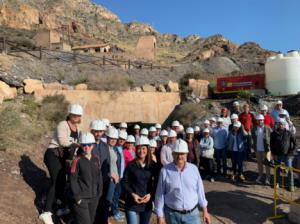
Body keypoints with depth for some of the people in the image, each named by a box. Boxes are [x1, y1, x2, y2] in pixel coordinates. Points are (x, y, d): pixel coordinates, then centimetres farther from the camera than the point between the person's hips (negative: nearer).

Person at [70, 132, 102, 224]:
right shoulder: (77, 161, -11)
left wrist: (99, 192, 7)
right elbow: (73, 180, -10)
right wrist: (77, 197, -12)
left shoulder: (96, 159, 3)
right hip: (82, 198, -5)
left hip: (94, 197, 5)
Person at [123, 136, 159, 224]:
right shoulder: (131, 165, -5)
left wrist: (150, 194, -10)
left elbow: (156, 184, 5)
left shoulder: (153, 165, 1)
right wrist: (132, 194, -14)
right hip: (132, 203, -2)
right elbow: (125, 182, -2)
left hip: (147, 203, 3)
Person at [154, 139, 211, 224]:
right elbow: (160, 195, -5)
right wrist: (160, 216, -4)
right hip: (172, 215, -1)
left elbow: (200, 191, 5)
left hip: (192, 214, 1)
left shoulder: (194, 169, -3)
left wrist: (205, 211, 7)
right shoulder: (165, 171, -10)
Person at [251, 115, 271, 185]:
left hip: (266, 149, -3)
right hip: (258, 149, 3)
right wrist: (254, 147, 3)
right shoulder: (254, 129, 2)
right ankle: (260, 176, 26)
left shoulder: (267, 128, -7)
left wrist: (269, 147, -11)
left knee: (267, 163, 2)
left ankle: (267, 178, 10)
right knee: (259, 163, 14)